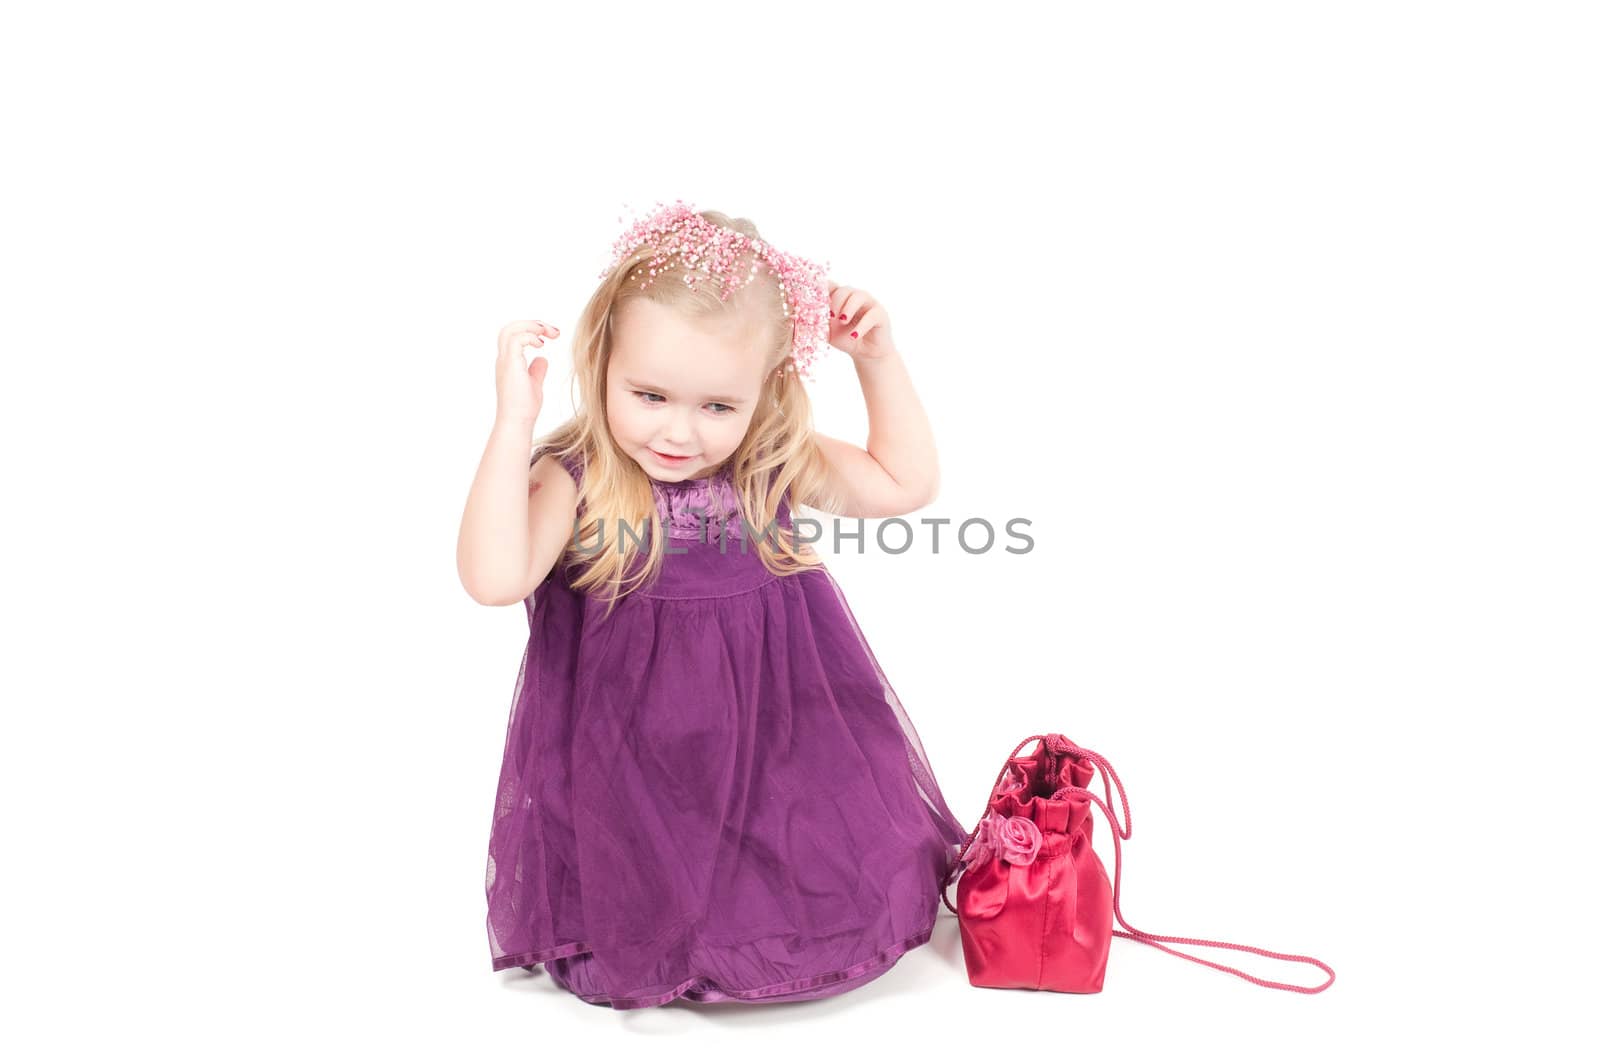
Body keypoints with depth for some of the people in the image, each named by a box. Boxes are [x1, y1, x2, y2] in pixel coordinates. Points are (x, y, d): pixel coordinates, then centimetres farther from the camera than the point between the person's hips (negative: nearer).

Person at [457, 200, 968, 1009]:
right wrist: (513, 420, -31)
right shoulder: (576, 480, -15)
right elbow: (495, 579, -31)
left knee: (851, 910, 0)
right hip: (633, 770, -4)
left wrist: (879, 361, -2)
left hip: (781, 748, 4)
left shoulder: (779, 467, -2)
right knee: (638, 959, -12)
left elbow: (906, 483, 9)